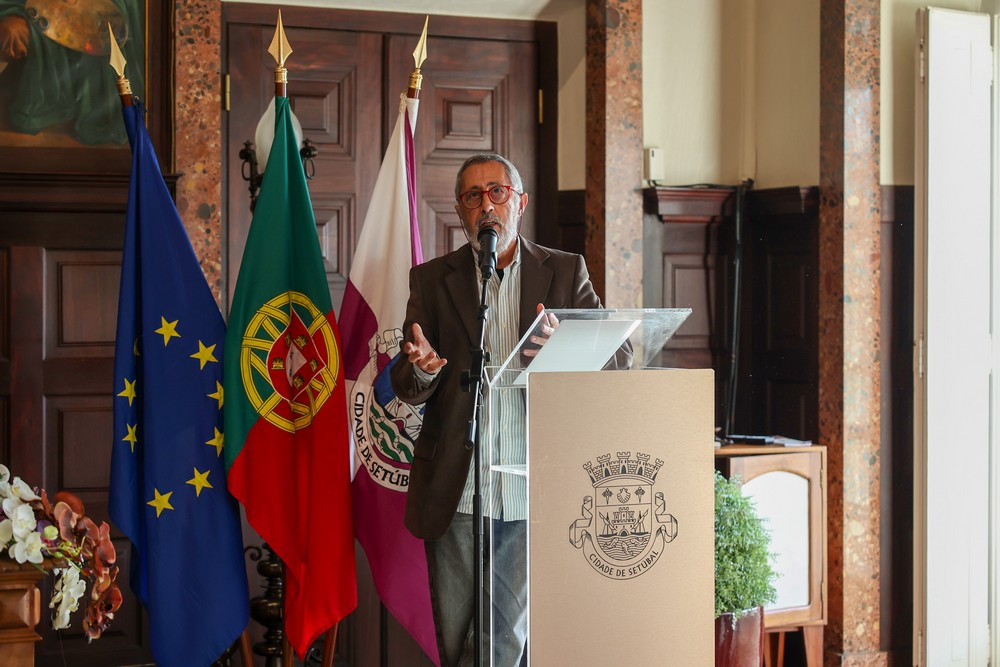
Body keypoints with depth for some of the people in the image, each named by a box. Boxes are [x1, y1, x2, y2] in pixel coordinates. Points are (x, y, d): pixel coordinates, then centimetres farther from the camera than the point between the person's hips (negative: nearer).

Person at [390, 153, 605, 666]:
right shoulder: (432, 280, 9)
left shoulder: (566, 272, 9)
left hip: (533, 490, -1)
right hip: (456, 490, 1)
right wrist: (422, 370, -19)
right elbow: (406, 389, 6)